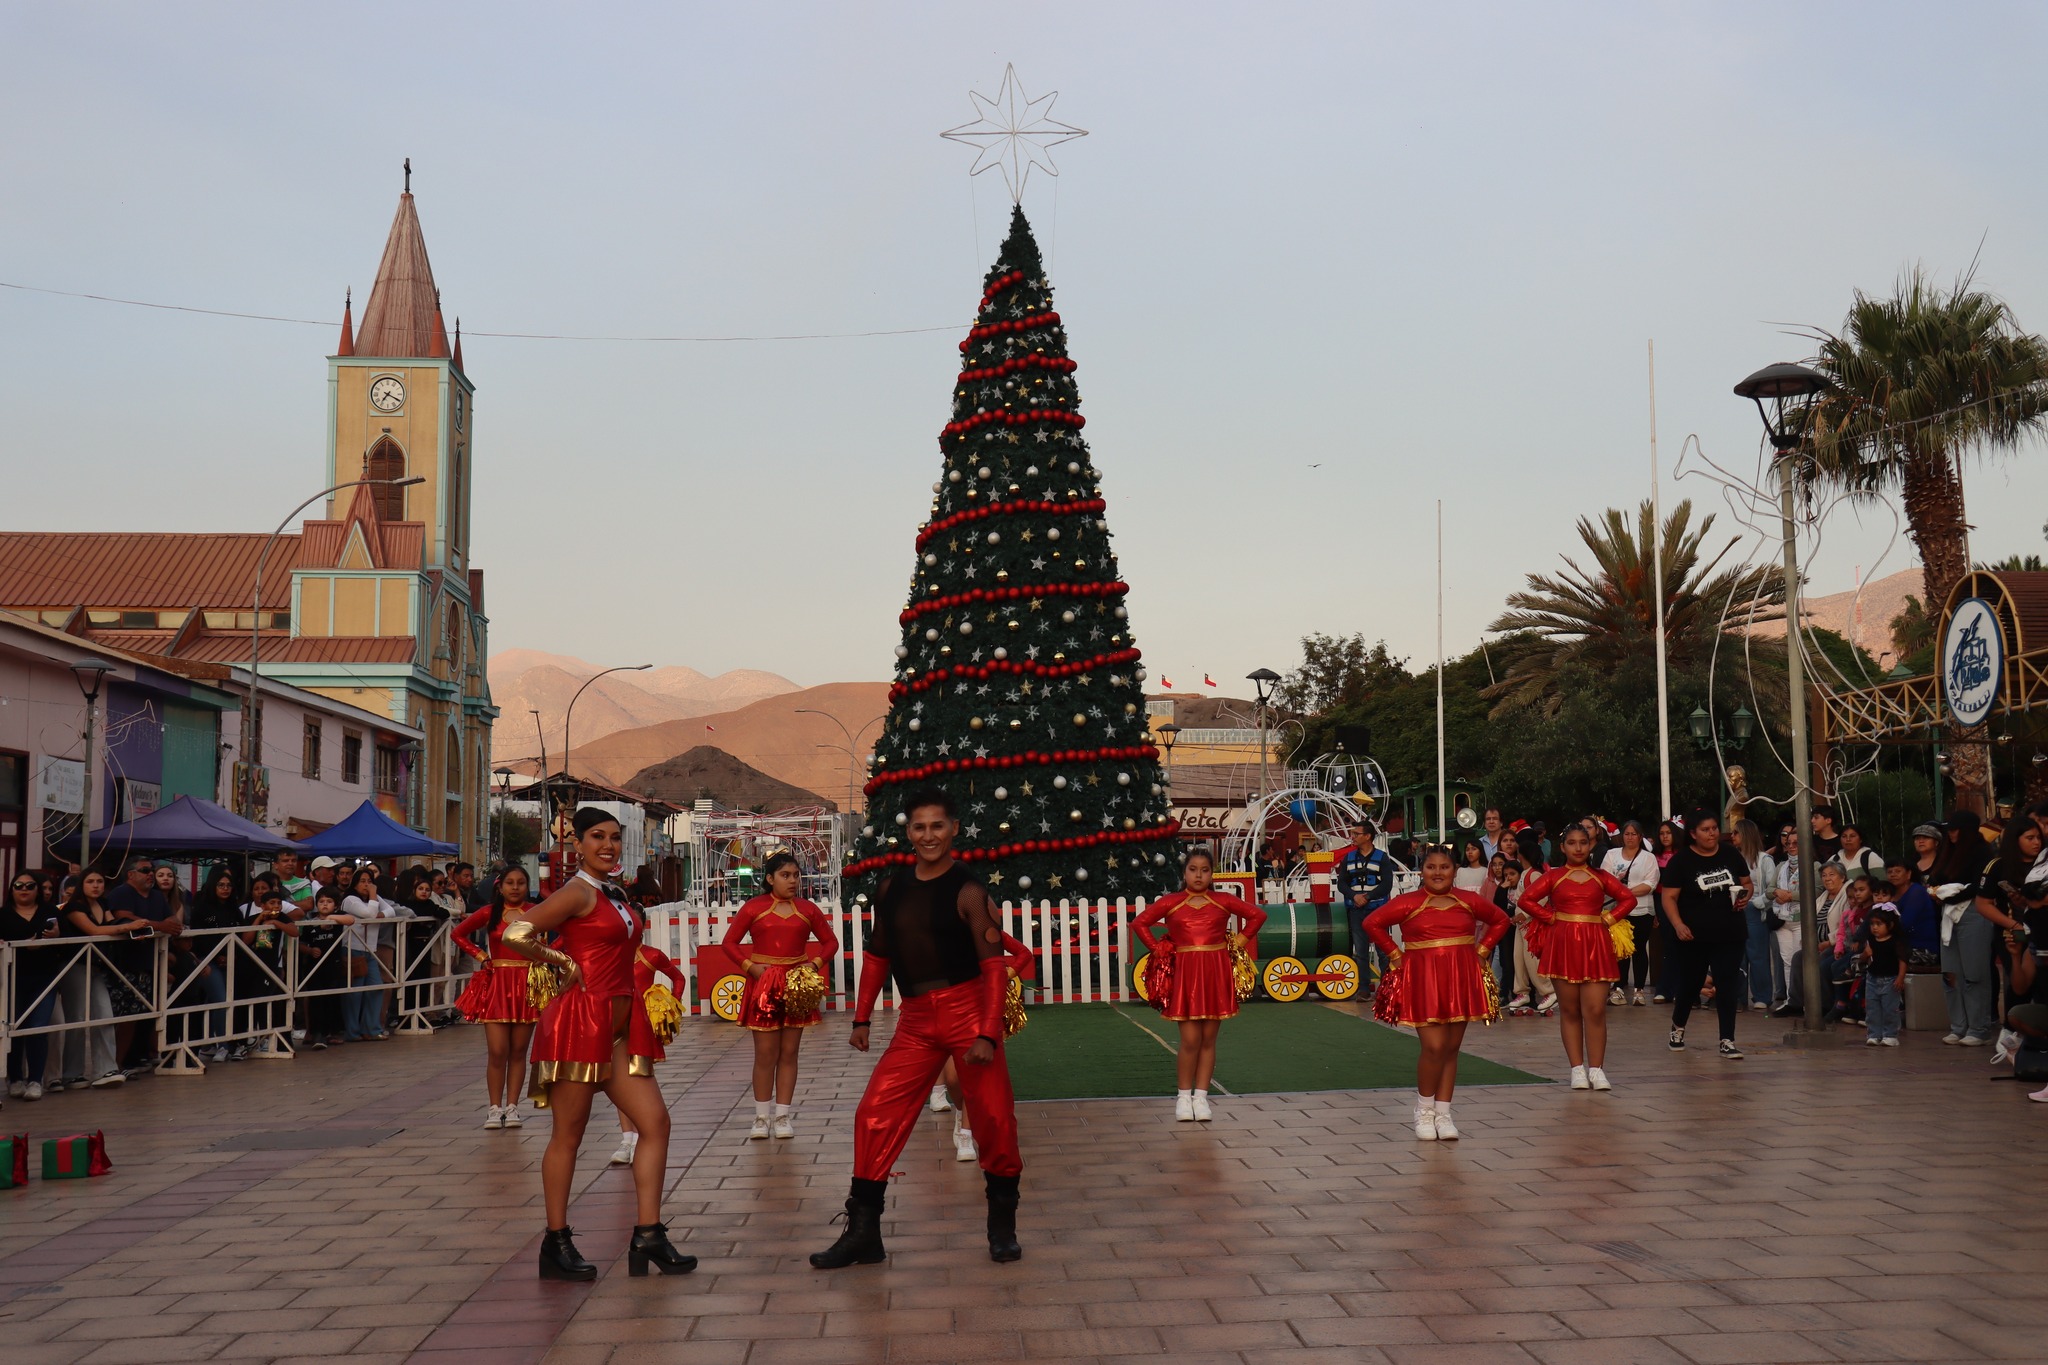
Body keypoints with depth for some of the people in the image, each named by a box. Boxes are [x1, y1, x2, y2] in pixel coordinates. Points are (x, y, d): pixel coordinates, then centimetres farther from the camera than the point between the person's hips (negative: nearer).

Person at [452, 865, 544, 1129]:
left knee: (518, 1050, 5)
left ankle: (512, 1107, 11)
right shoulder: (489, 913, 2)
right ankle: (494, 1108, 4)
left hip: (527, 985, 1)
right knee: (497, 1051, -5)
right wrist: (480, 955, 3)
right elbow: (458, 934, 14)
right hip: (496, 985, -1)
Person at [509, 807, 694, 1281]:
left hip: (618, 1027, 8)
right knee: (568, 1134, 1)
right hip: (580, 1022, -8)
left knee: (655, 1122, 1)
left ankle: (648, 1235, 4)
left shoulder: (618, 894, 14)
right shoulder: (578, 892, -10)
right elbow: (515, 934, -21)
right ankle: (556, 1244, 11)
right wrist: (565, 965, -10)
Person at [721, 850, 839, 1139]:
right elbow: (730, 942, 2)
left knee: (789, 1052, 5)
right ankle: (762, 1117, 8)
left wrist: (814, 964, -5)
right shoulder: (754, 908, -1)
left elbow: (831, 942, 12)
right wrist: (750, 966, -11)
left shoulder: (807, 910, 6)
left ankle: (783, 1116, 11)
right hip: (763, 985, -2)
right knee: (765, 1054, -2)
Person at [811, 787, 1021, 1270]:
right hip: (915, 1021, 5)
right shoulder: (892, 887, 8)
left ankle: (1003, 1225, 20)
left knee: (993, 1117, -1)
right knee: (875, 1115, -2)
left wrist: (987, 1034, -18)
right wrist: (862, 1018, 15)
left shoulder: (967, 892, -8)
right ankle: (863, 1232, 8)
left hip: (966, 1012, -4)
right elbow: (877, 955, 18)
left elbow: (994, 964, -11)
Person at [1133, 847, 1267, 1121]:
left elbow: (1257, 915, 14)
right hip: (1185, 973, -2)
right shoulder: (1170, 903, 3)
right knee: (1190, 1039, -5)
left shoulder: (1224, 901, 6)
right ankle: (1183, 1096, 8)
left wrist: (1240, 940, 7)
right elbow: (1139, 923, 6)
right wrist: (1159, 950, -1)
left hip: (1216, 974, 2)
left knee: (1209, 1039, 5)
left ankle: (1201, 1096, 14)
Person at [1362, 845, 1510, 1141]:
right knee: (1434, 1047, -11)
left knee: (1451, 1048, 6)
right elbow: (1372, 923, 0)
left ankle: (1443, 1114, 15)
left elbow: (1500, 920, 18)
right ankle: (1424, 1111, 8)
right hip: (1423, 981, -3)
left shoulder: (1469, 901, 5)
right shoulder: (1407, 903, -4)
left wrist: (1481, 950, 8)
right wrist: (1396, 954, -2)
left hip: (1461, 981, 3)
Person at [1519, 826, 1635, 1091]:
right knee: (1570, 1010, 4)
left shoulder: (1601, 877, 9)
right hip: (1563, 946, 0)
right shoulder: (1553, 876, 5)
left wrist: (1609, 918, 1)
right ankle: (1577, 1068, 10)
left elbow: (1629, 898, 11)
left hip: (1595, 947, 0)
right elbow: (1526, 899, -1)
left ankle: (1596, 1069, 0)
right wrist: (1551, 918, -4)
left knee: (1596, 1010, -7)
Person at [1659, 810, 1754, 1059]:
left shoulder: (1731, 855, 5)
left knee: (1728, 985, -3)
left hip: (1730, 935, 2)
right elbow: (1669, 897, -7)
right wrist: (1678, 924, -21)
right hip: (1694, 936, -2)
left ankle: (1727, 1041, 1)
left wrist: (1746, 896, -7)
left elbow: (1747, 883, 16)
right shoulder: (1681, 860, -5)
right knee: (1690, 984, 10)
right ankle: (1678, 1027, 36)